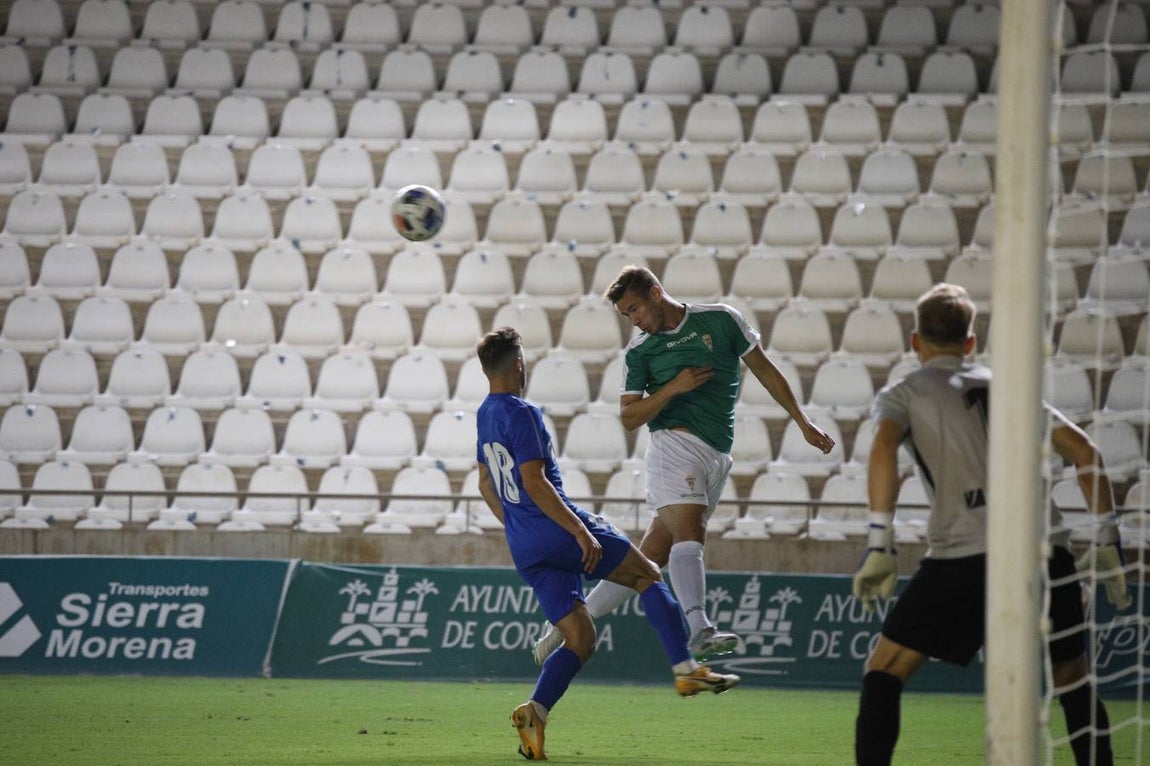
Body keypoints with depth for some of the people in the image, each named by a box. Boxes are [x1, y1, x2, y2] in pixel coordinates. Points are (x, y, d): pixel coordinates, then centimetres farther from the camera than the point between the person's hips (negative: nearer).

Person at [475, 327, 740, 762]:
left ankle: (535, 711, -15)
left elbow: (487, 487, 24)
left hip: (524, 548, 8)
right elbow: (535, 483, -21)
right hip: (557, 528, -8)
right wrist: (581, 531, -20)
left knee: (580, 639, 7)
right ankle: (686, 671, 3)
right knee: (648, 576, 10)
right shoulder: (522, 414, -13)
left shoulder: (485, 416, 15)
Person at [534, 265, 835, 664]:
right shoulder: (639, 351, 8)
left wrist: (803, 422, 12)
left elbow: (764, 370, 14)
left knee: (651, 556, 0)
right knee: (689, 534, -25)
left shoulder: (720, 320, 9)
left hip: (716, 458, 2)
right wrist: (674, 387, -10)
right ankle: (700, 631, -41)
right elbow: (629, 417, 5)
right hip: (676, 441, -2)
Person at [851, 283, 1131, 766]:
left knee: (883, 673, 7)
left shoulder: (902, 394, 14)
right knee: (1074, 681, 20)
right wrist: (1107, 544, 18)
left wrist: (879, 547, -11)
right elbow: (1083, 450, 16)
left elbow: (883, 446, -9)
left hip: (963, 556, -3)